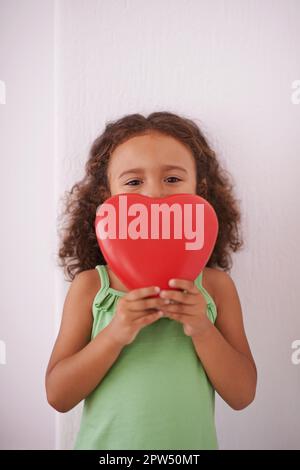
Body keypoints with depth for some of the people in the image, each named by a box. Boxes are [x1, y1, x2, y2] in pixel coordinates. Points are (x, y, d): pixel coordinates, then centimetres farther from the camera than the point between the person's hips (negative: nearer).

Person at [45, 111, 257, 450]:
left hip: (192, 444, 1)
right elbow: (58, 396, -11)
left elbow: (242, 395, -8)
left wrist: (203, 330, -23)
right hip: (104, 443, 0)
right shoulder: (89, 285, -12)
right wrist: (114, 335, -25)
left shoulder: (215, 284, -10)